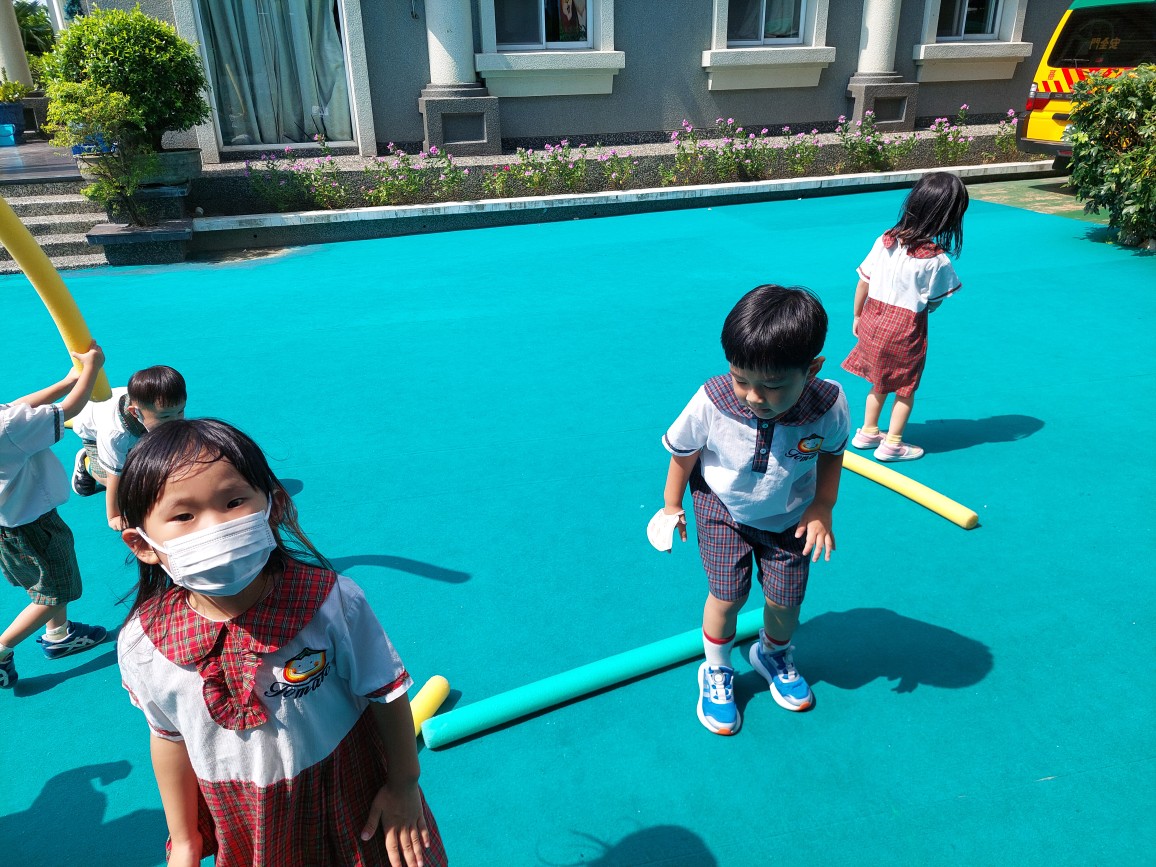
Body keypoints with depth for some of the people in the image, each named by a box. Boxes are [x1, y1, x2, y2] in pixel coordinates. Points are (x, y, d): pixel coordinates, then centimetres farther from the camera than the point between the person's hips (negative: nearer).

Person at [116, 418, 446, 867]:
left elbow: (386, 694, -14)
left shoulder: (331, 601, -28)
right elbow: (170, 737, -1)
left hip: (353, 802, -1)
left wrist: (404, 784, -3)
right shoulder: (141, 646, -19)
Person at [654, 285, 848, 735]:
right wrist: (672, 505, 1)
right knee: (727, 595, -2)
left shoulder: (828, 406, -30)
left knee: (785, 600, 8)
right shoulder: (711, 402, -34)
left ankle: (774, 654, 44)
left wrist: (822, 507, -11)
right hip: (723, 509, -1)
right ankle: (716, 672, 29)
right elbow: (682, 452, -12)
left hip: (790, 517, 2)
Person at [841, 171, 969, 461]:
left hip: (873, 320, 5)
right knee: (905, 388, 14)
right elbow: (933, 303, -8)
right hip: (906, 329, -5)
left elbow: (863, 283, 0)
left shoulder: (885, 240, -6)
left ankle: (867, 432, 35)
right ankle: (892, 444, 22)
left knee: (880, 381, 23)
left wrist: (857, 316, 12)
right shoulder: (937, 260, -18)